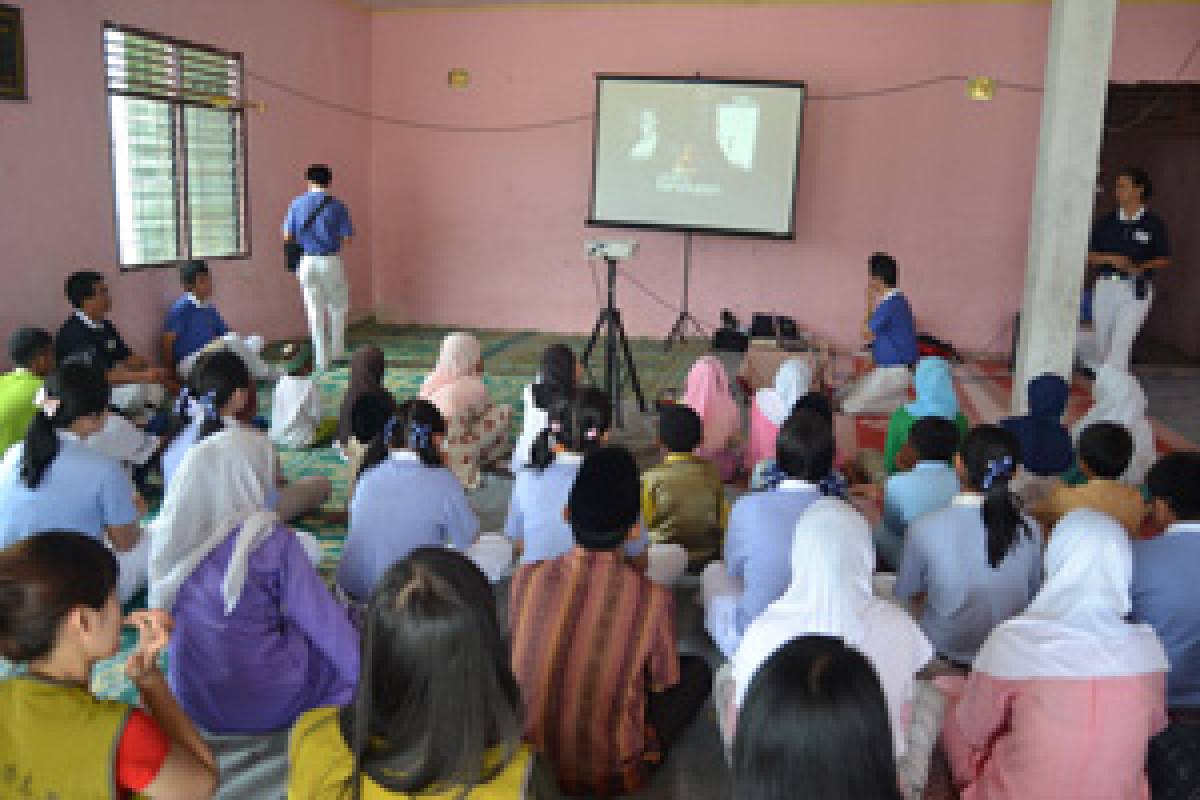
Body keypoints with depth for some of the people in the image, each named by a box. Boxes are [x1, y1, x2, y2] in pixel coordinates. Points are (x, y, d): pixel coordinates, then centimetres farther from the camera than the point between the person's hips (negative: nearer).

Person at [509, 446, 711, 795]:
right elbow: (665, 682, -5)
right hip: (611, 774, -2)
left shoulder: (526, 578, -16)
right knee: (697, 670, 13)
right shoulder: (653, 598, -23)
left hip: (530, 758, 3)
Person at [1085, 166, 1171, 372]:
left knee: (1121, 342, -14)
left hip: (1136, 290, -3)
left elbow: (1164, 259, 4)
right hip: (1106, 286, 3)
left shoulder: (1153, 223, -2)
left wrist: (1142, 267, -15)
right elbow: (1090, 256, 7)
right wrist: (1111, 258, -13)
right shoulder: (1106, 222, 4)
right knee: (1102, 345, 11)